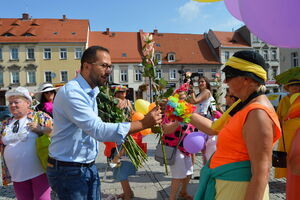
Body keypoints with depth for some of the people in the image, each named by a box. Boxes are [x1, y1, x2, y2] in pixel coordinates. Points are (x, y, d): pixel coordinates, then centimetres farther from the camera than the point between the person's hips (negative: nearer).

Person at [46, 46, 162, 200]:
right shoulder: (71, 92, -22)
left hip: (90, 167, 8)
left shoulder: (91, 93, 8)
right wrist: (143, 124, -31)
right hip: (68, 170, -8)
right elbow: (99, 130, -31)